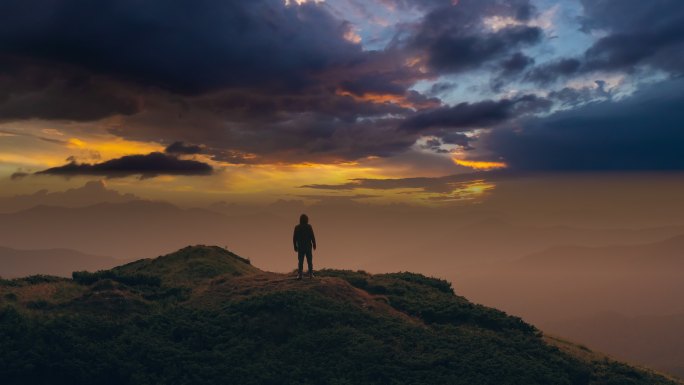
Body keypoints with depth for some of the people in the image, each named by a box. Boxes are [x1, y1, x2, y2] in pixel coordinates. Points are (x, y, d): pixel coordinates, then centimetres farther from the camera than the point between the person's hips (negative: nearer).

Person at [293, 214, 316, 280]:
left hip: (300, 247, 2)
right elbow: (312, 237, -8)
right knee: (309, 261, 6)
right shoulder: (309, 227, -7)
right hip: (308, 246, -1)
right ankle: (311, 274, 2)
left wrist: (295, 246, 10)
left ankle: (299, 275, -2)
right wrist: (314, 244, 3)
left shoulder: (297, 227, -1)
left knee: (300, 262, 5)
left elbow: (294, 238, 1)